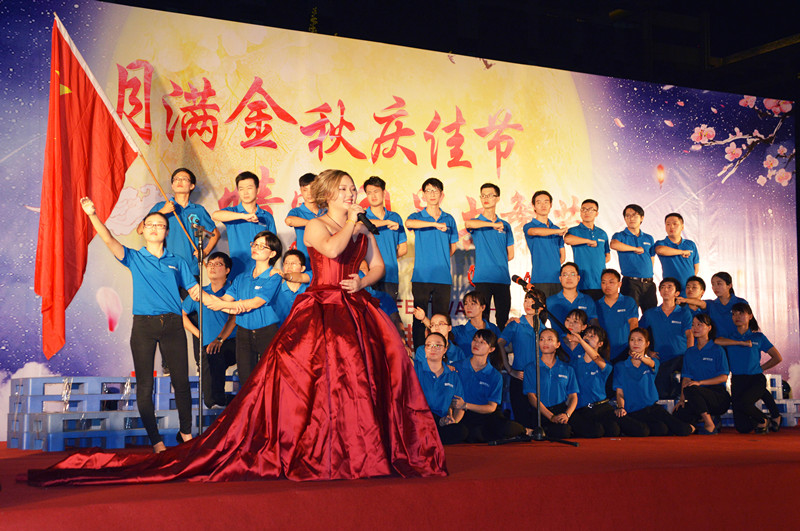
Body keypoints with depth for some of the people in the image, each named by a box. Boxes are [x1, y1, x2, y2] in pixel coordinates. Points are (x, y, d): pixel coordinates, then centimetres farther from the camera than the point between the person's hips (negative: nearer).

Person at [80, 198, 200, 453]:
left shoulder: (177, 262, 14)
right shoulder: (134, 258, 9)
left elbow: (195, 291, 14)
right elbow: (109, 240, -7)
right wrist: (93, 215, -22)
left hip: (172, 325, 1)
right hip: (143, 326, -1)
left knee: (181, 382, 2)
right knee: (145, 386, 0)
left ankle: (186, 432, 21)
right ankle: (155, 440, 9)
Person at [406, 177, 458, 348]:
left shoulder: (449, 219, 13)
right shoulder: (417, 217, 5)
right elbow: (408, 223, -21)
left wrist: (441, 261, 12)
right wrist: (436, 224, -24)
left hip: (443, 277, 2)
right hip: (421, 276, -2)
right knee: (419, 318, -1)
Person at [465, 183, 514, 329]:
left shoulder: (505, 225, 15)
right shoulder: (477, 223, 6)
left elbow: (510, 255, 18)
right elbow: (468, 223, -22)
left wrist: (497, 262, 9)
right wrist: (493, 224, -22)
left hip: (503, 278, 3)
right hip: (483, 278, -3)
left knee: (503, 320, 2)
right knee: (482, 319, -6)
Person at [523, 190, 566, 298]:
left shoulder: (556, 229, 20)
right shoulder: (528, 226, 5)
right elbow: (535, 231, -20)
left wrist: (554, 267, 10)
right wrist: (558, 231, -16)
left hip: (557, 279, 4)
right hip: (540, 280, -4)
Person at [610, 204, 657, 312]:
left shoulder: (649, 238, 17)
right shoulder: (620, 236, 3)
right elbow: (614, 244, -21)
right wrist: (635, 249, -13)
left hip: (648, 283, 4)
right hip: (631, 282, -4)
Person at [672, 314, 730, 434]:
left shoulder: (718, 350, -1)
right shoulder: (690, 352, 15)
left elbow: (724, 377, -9)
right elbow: (686, 377, 8)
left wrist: (699, 382, -20)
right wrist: (682, 399, -6)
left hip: (719, 396, -5)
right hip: (699, 397, 5)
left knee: (691, 389, -35)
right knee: (677, 415, -21)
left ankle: (709, 425, -21)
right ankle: (707, 417, 6)